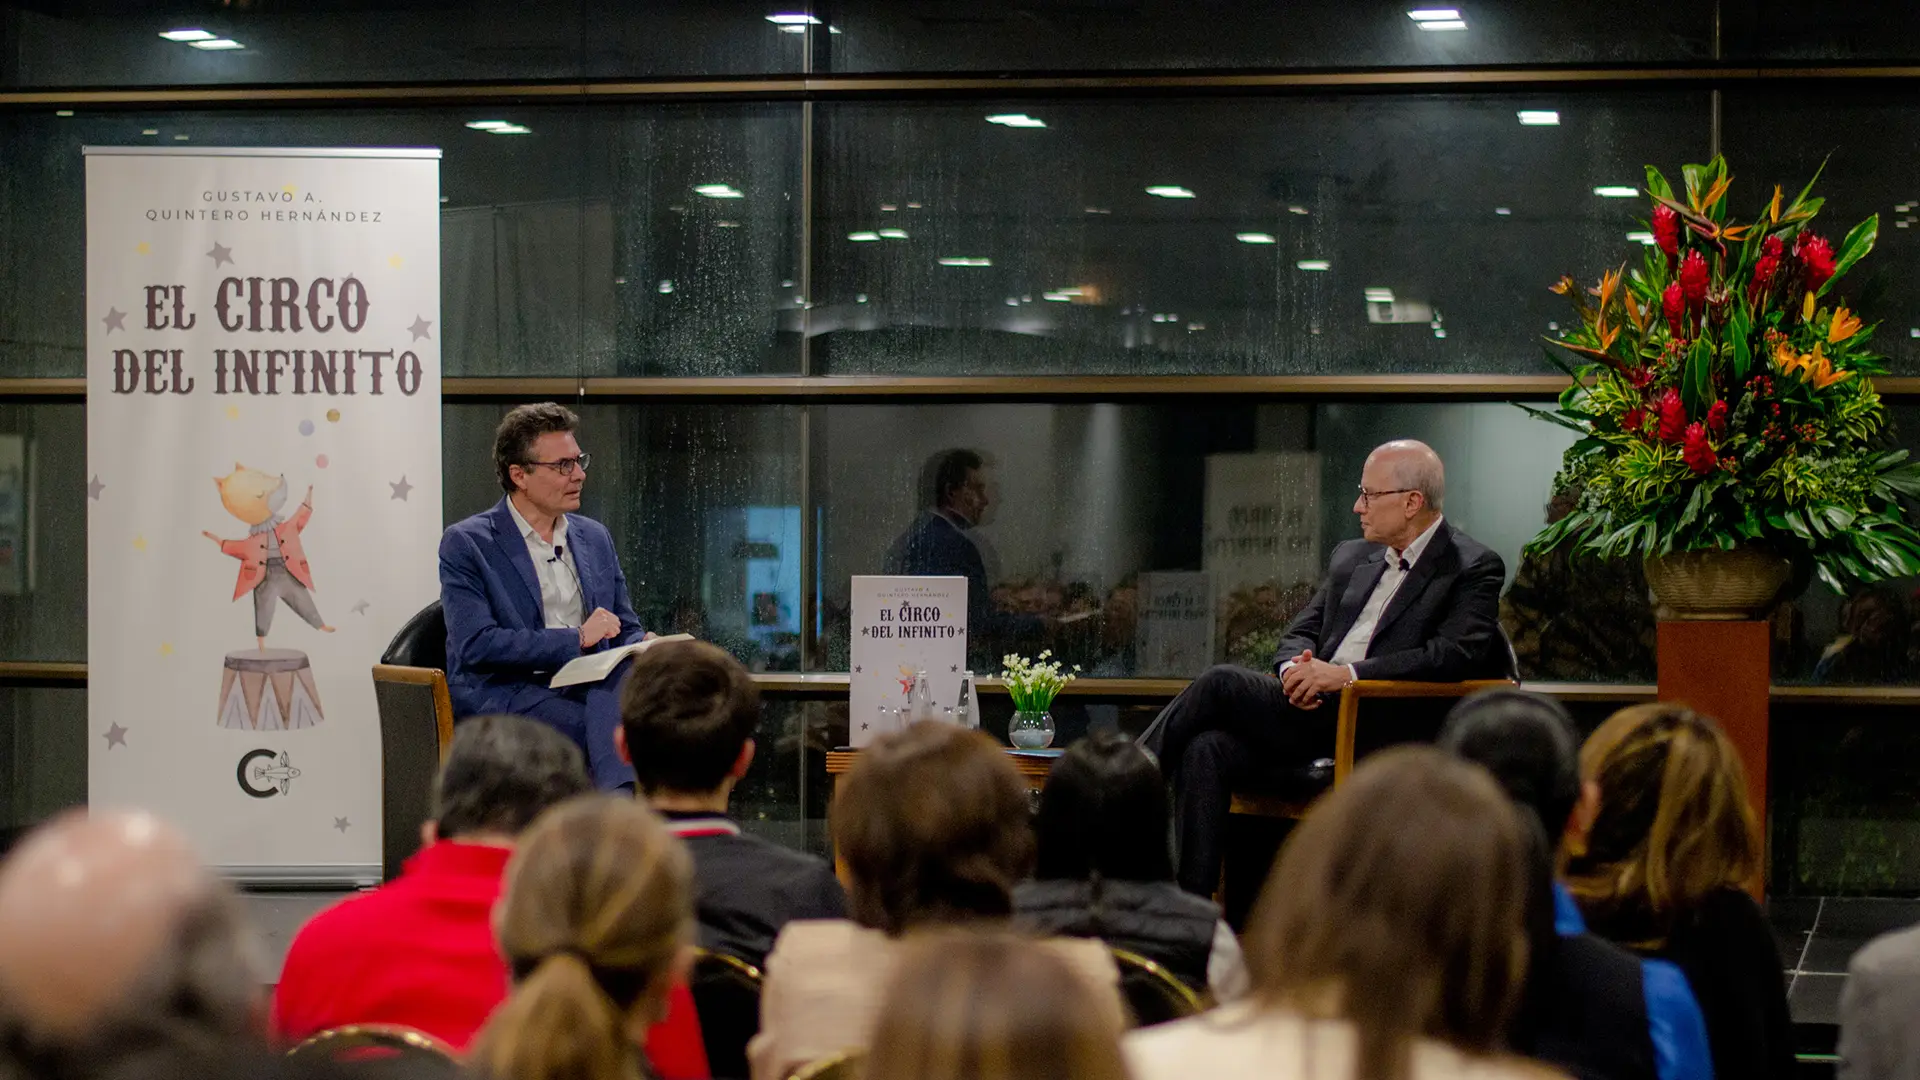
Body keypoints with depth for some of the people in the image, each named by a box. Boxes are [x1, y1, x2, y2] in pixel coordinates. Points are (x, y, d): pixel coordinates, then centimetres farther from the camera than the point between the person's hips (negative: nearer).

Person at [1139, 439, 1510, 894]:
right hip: (1311, 715, 7)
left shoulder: (1474, 568, -1)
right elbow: (1300, 632, 22)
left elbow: (1456, 654, -15)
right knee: (1204, 750, -22)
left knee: (1222, 683, -21)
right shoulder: (1351, 557, 22)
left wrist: (1346, 673, -20)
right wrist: (1294, 668, -5)